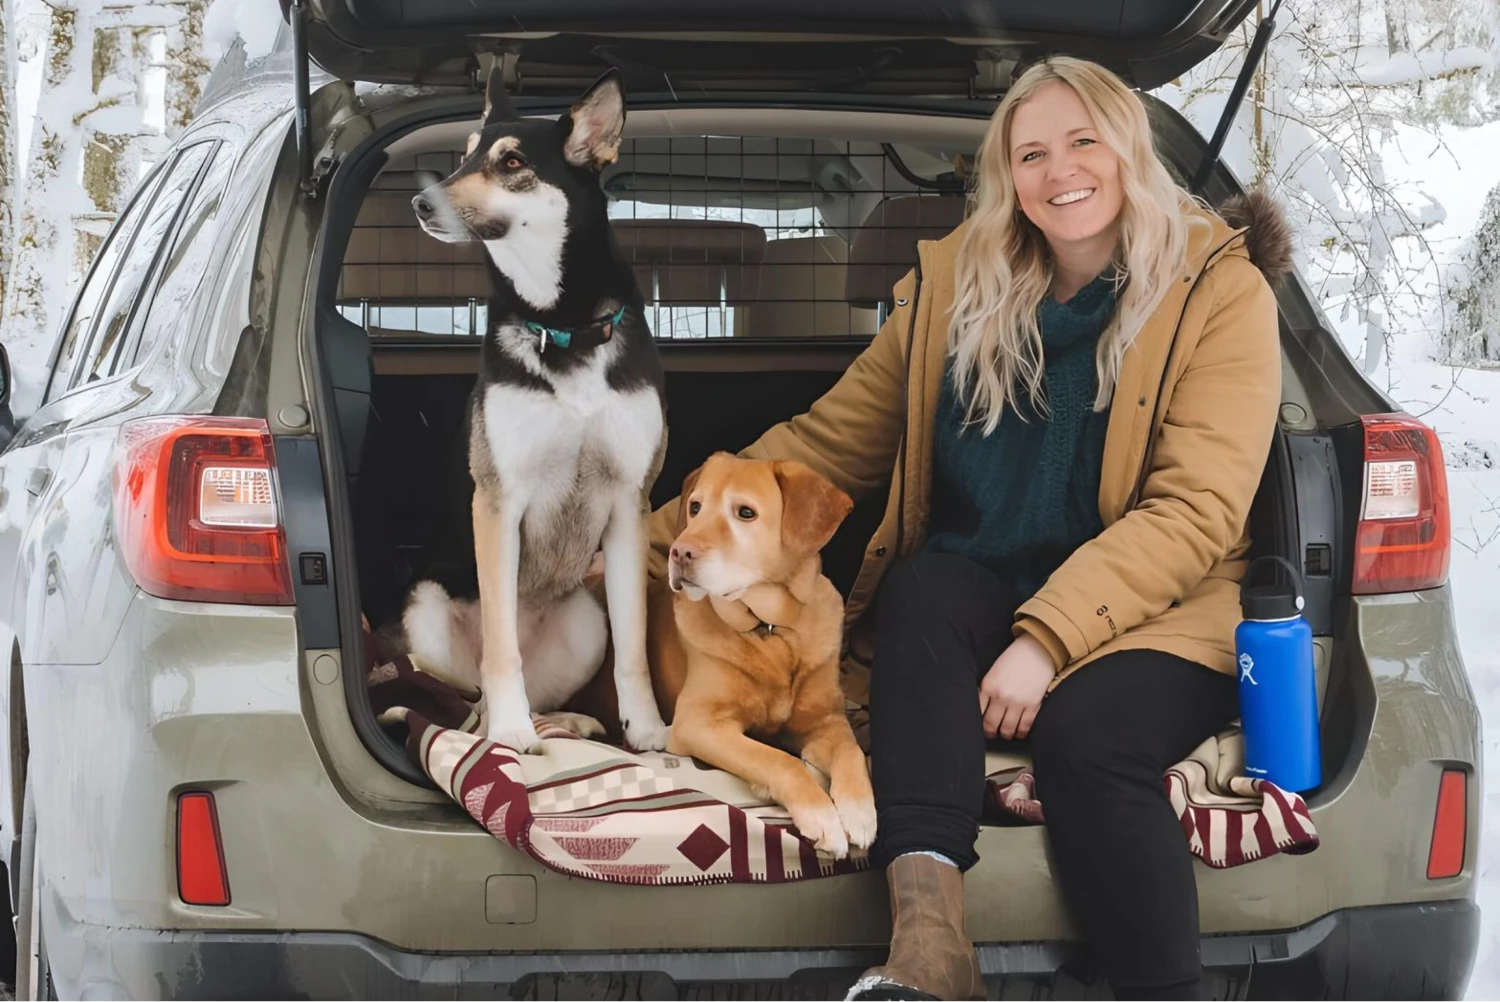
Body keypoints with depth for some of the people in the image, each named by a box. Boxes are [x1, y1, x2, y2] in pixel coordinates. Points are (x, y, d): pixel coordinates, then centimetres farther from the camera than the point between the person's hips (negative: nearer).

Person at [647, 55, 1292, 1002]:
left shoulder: (1221, 292, -3)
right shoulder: (956, 284, 9)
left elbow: (1194, 511, -12)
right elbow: (826, 442, 12)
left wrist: (1047, 640, -24)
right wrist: (650, 543, 3)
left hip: (1149, 609, -3)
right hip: (973, 602, 4)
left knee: (1083, 732, -36)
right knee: (925, 587, -31)